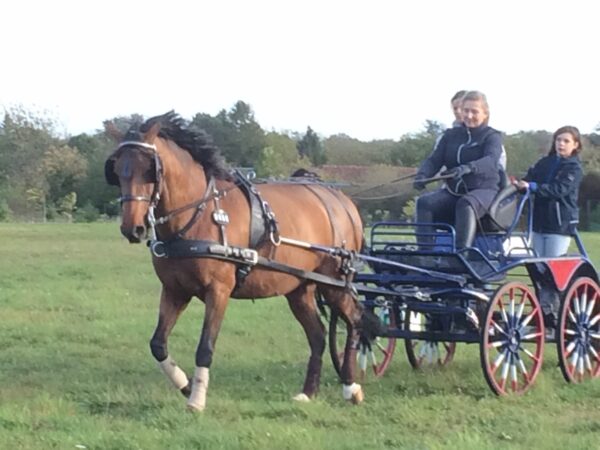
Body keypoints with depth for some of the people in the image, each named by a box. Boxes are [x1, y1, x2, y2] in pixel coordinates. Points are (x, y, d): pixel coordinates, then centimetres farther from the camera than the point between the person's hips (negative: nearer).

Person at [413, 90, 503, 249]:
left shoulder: (492, 136, 0)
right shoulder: (451, 135, 13)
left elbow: (491, 160, -21)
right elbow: (434, 159, 2)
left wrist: (467, 168, -42)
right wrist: (422, 175, -23)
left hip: (483, 190, -4)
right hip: (453, 191, 4)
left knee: (466, 204, -39)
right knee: (425, 202, -24)